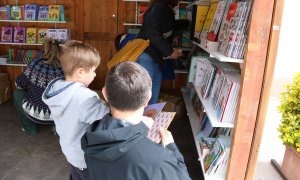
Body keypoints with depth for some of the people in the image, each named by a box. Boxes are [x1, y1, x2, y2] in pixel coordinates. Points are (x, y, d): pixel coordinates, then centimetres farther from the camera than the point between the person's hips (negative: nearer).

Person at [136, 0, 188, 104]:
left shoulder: (167, 11, 19)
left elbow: (171, 26, 40)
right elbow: (152, 33, -21)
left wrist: (189, 22, 41)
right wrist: (169, 51, -17)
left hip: (157, 60, 9)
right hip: (146, 57, -9)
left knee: (153, 102, 7)